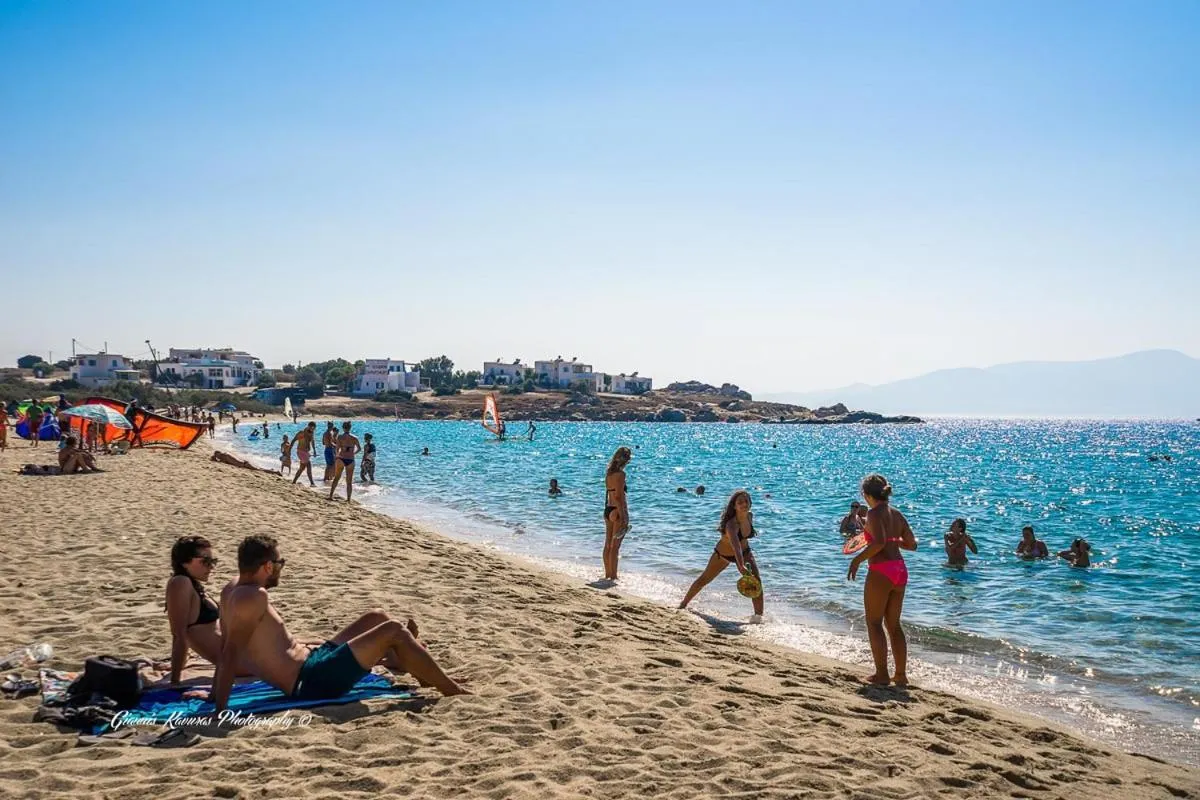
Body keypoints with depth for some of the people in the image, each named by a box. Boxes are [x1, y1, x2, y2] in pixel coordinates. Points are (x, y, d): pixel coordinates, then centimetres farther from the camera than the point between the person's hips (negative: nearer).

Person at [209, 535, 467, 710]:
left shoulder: (231, 591, 8)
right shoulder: (254, 597, -21)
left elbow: (225, 647, 13)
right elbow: (231, 650, -25)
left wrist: (215, 693, 17)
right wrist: (220, 708, -27)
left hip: (310, 664, 11)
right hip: (312, 682, -11)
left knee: (376, 618, 19)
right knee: (394, 631, -10)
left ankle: (425, 674, 31)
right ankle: (451, 690, 3)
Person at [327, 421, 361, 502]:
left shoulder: (340, 437, -5)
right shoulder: (354, 438, 0)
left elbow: (337, 449, -11)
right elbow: (359, 448, 11)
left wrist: (338, 455, 10)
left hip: (341, 459, -1)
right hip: (350, 460, 1)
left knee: (336, 478, 15)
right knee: (349, 481, 10)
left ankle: (330, 496, 12)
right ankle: (348, 499, 10)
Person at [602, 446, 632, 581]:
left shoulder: (609, 473, 9)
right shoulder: (620, 474, -15)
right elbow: (618, 497, -20)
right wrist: (623, 517, -19)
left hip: (608, 510, 8)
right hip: (618, 511, -8)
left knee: (608, 545, 13)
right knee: (615, 546, -3)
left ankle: (607, 574, 21)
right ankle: (613, 576, 2)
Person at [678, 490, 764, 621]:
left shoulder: (750, 516, -19)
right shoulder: (731, 524, -42)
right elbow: (735, 545, -59)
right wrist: (741, 567, -73)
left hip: (745, 552, 4)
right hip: (723, 554, -4)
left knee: (756, 580, -19)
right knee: (704, 579, 14)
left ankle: (758, 615, -14)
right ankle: (683, 605, 35)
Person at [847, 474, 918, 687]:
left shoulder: (874, 513, -11)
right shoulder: (897, 515, 11)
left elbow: (879, 542, -25)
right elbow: (912, 544, 13)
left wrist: (857, 560, -16)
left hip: (881, 571, -8)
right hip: (900, 570, 8)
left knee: (874, 623, 3)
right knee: (894, 625, 15)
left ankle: (881, 674, 2)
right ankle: (901, 674, 16)